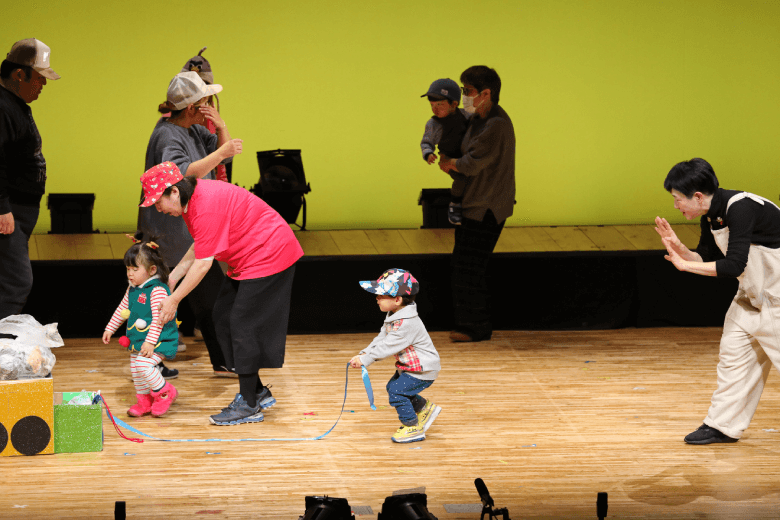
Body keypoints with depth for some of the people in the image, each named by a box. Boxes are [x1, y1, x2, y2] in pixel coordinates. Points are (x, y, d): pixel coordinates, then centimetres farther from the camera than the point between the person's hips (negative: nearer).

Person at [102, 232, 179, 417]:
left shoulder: (157, 290, -20)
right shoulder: (132, 289, 8)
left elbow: (158, 319, -23)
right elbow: (122, 309, 21)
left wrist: (150, 342, -27)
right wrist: (110, 329, 23)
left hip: (157, 340, -9)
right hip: (137, 338, 9)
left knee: (144, 365, -23)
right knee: (135, 370, 12)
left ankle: (165, 392, -2)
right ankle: (144, 401, 29)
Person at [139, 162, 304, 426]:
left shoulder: (206, 206, -27)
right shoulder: (191, 200, 4)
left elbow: (203, 263, -25)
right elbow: (199, 246, 15)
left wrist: (174, 300, -19)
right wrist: (173, 276, 7)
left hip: (268, 255, -11)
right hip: (245, 261, 11)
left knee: (242, 325, -10)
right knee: (223, 318, 10)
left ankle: (249, 405, -2)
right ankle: (258, 392, 16)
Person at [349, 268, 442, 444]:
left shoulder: (406, 324, -32)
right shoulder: (394, 317, 2)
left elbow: (387, 346, -30)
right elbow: (381, 338, 5)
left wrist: (365, 360, -26)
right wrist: (364, 353, -8)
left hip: (423, 370, -11)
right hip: (408, 366, 11)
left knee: (396, 392, -13)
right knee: (392, 388, 19)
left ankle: (413, 428, 2)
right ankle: (425, 408, 34)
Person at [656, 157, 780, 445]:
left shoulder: (740, 209, -28)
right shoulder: (710, 218, 2)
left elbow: (733, 265, -32)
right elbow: (707, 260, 10)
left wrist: (685, 265, -23)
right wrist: (679, 248, -8)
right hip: (752, 293, 9)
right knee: (735, 351, 8)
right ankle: (724, 426, 16)